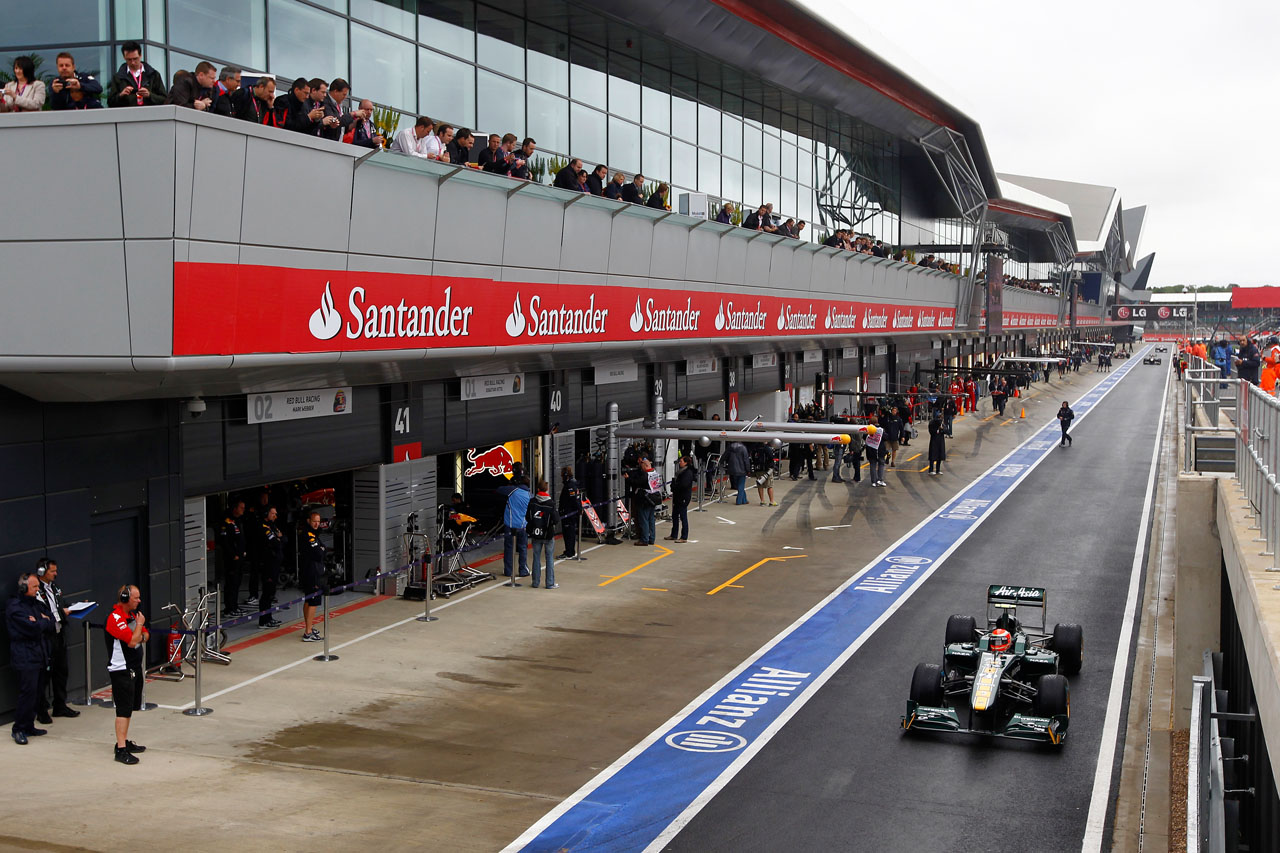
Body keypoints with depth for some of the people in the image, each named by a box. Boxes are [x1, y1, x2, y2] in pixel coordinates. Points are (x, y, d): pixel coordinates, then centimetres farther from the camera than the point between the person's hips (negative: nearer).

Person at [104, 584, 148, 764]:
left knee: (129, 708, 16)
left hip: (134, 668, 10)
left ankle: (125, 742, 26)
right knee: (124, 709, -12)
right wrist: (139, 624, -10)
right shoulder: (115, 617, -18)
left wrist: (139, 636, -8)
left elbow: (145, 636, 15)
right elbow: (132, 641, -24)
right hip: (121, 670, -10)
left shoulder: (132, 614, 12)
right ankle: (121, 749, -12)